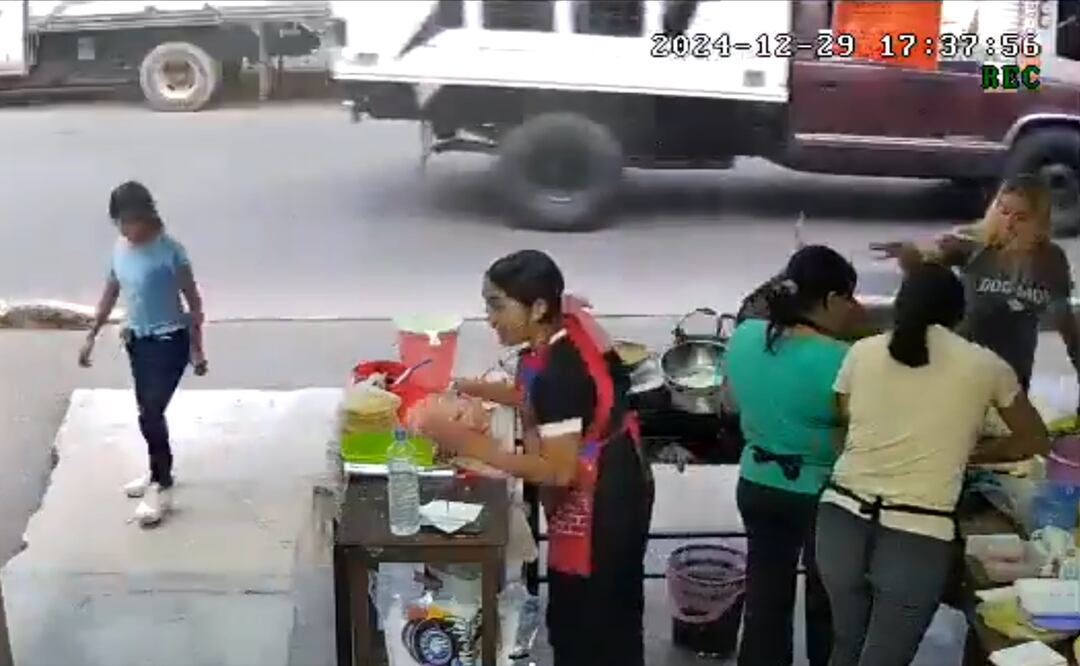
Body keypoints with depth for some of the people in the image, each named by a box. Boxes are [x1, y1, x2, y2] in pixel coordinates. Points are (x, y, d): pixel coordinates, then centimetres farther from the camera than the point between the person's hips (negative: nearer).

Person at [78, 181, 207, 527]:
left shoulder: (170, 250, -18)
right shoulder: (119, 248, 2)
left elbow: (193, 300, -12)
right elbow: (110, 294, 14)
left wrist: (197, 349, -11)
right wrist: (91, 337, 15)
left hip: (170, 341, -7)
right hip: (138, 340, 7)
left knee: (150, 414, -10)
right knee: (148, 412, 16)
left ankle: (161, 487, 3)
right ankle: (158, 472, 35)